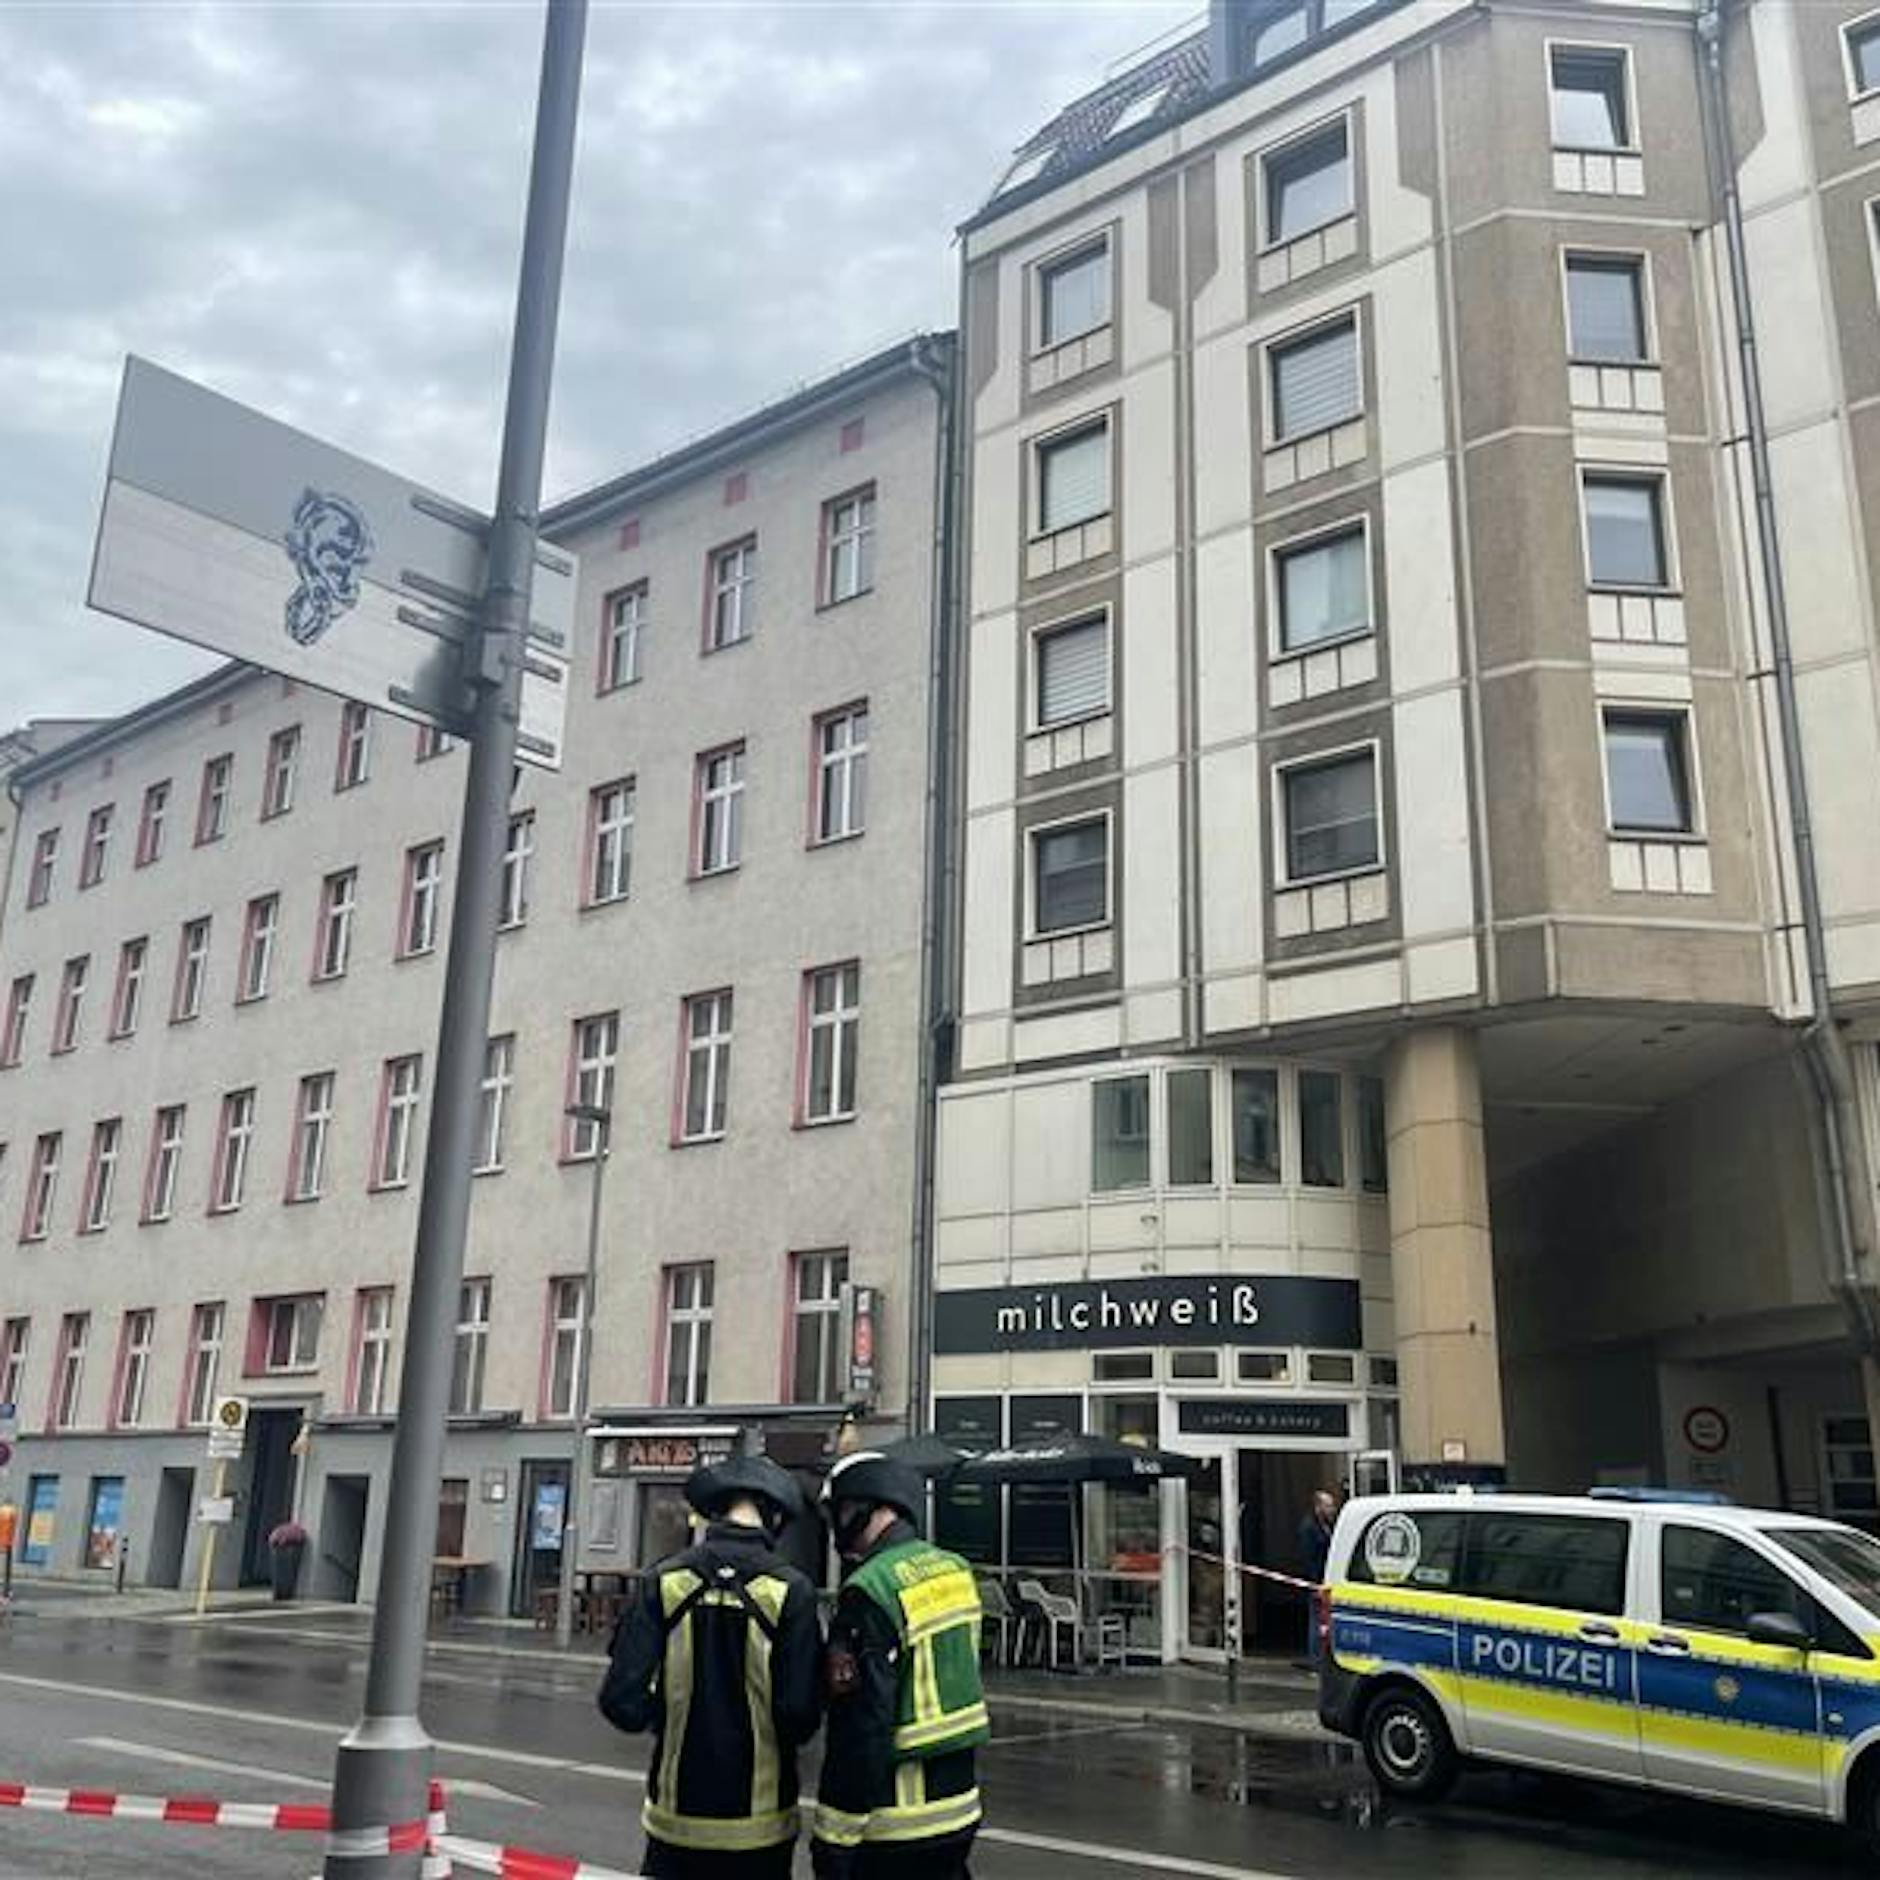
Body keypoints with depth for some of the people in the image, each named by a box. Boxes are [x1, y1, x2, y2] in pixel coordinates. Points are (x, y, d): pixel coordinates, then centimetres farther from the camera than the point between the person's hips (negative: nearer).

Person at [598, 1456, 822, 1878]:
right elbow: (801, 1716, -15)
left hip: (675, 1816, 1)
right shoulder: (789, 1590, -13)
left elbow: (621, 1702, -10)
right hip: (758, 1825, -1)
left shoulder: (665, 1581, -9)